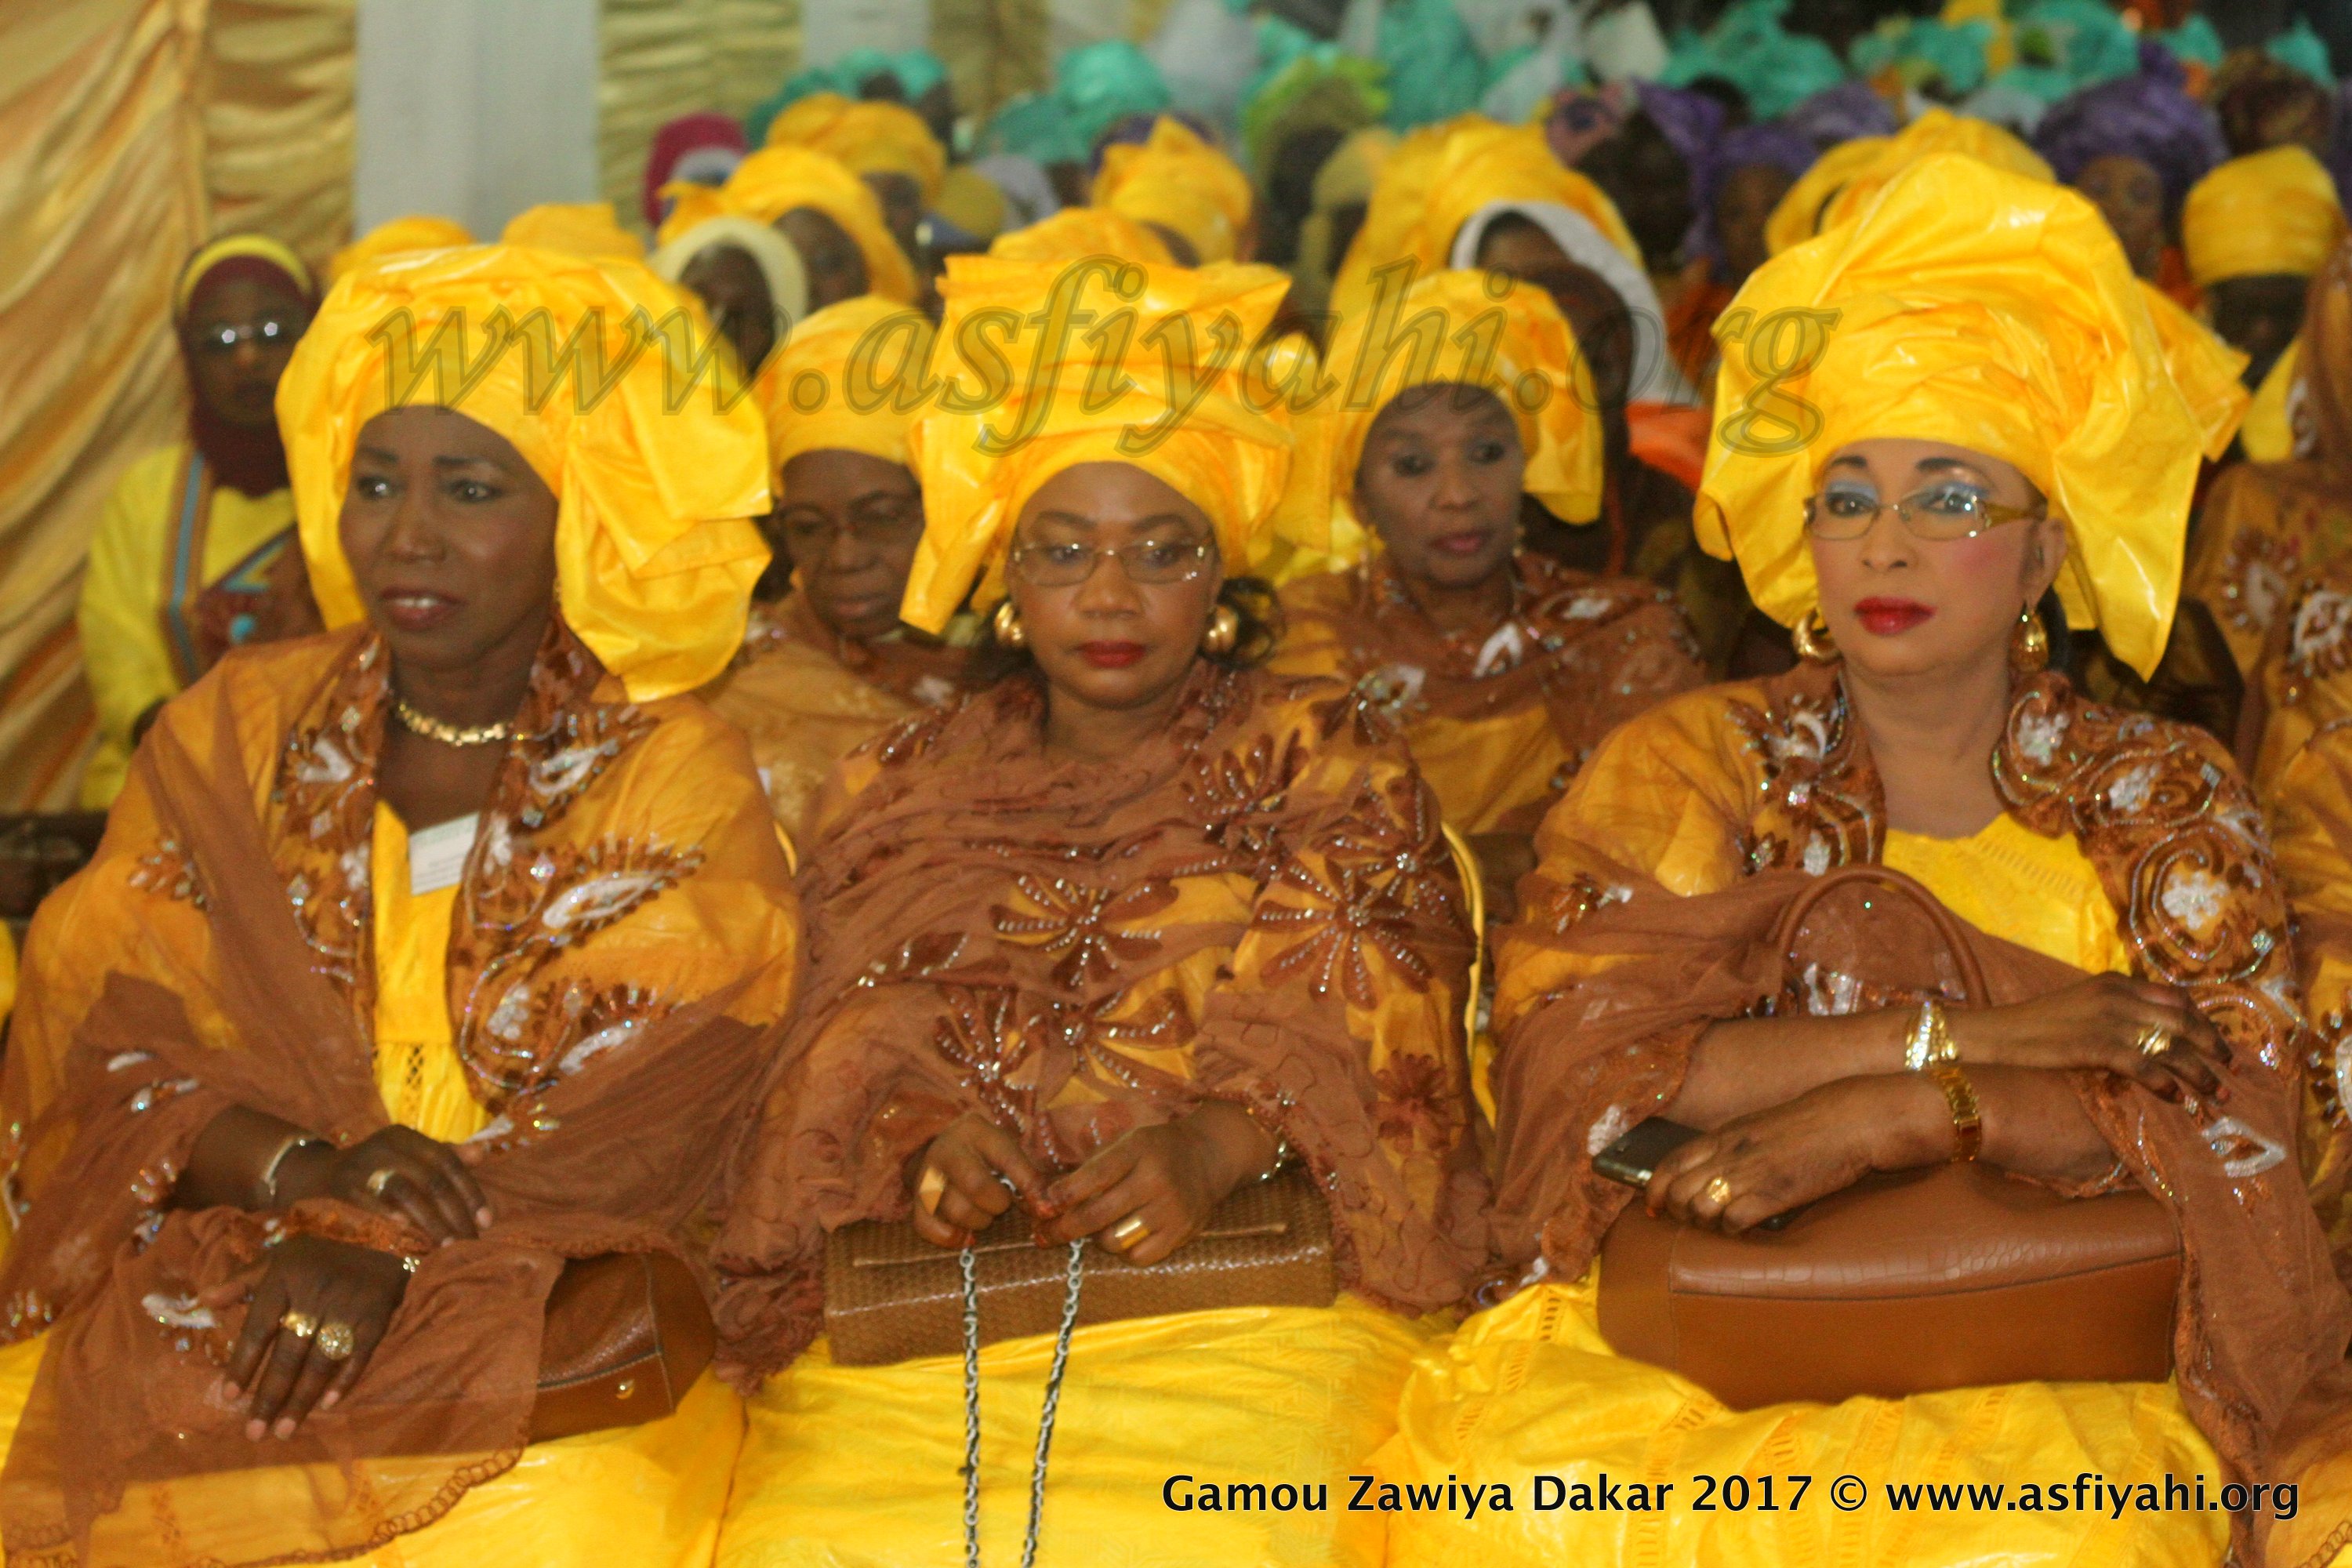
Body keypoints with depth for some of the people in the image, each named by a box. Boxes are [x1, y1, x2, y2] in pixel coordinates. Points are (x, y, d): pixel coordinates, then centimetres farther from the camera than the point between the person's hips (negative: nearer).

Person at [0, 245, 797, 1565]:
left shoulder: (681, 784, 1)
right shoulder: (234, 733, 10)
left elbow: (639, 1120, -8)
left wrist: (391, 1255, -24)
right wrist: (298, 1164, -17)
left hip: (547, 1314, -2)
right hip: (198, 1291, 3)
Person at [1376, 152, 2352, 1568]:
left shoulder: (2165, 800, 10)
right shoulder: (1691, 766, 7)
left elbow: (2230, 1111, -4)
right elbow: (1572, 1058, -8)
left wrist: (1888, 1113, -18)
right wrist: (1967, 1036, -13)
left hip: (2055, 1356, 0)